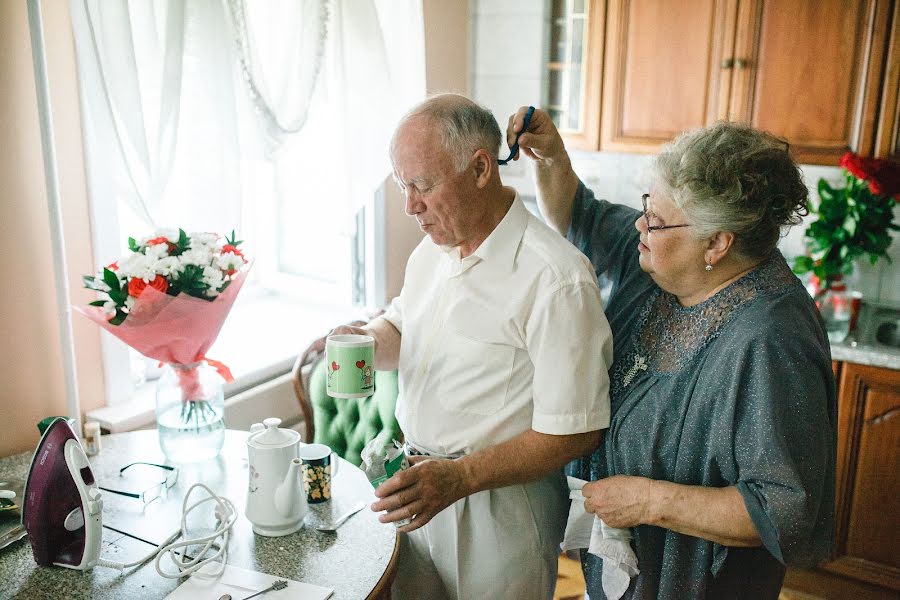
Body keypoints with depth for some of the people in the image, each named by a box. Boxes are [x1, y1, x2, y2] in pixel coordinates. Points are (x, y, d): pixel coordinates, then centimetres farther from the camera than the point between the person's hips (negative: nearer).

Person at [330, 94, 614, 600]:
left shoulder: (556, 278, -23)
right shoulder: (435, 246, 2)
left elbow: (574, 434, -21)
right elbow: (400, 328, 17)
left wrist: (459, 477, -27)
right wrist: (366, 341, -6)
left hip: (501, 508, -6)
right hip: (418, 482, 7)